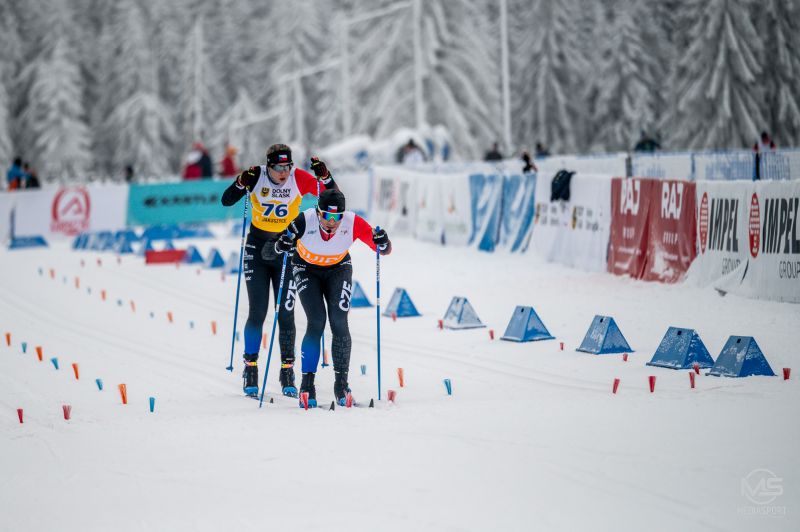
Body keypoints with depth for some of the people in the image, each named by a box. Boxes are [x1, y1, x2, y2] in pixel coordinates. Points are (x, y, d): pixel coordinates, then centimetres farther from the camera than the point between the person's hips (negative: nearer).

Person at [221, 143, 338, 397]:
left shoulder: (299, 178, -13)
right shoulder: (257, 176, -13)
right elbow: (226, 201, -15)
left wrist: (324, 176, -31)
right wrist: (242, 183, -31)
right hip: (257, 249, 0)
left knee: (285, 314, -1)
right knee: (257, 313, -3)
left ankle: (287, 372, 8)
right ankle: (250, 369, 9)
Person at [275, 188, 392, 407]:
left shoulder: (353, 223, -29)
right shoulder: (305, 221, -32)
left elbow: (384, 250, -23)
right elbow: (276, 248, -21)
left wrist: (381, 242, -45)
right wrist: (283, 244, -43)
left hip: (338, 269, 1)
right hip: (307, 270, -1)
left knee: (339, 322, -13)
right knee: (316, 322, -16)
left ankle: (341, 382, -2)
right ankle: (307, 383, -5)